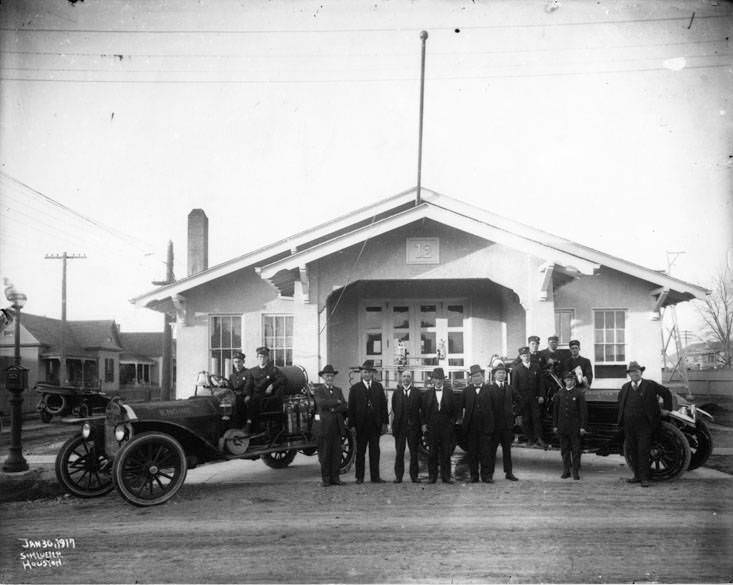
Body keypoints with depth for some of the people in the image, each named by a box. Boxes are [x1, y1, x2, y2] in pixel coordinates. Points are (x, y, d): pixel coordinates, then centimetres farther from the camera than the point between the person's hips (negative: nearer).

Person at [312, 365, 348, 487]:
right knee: (324, 453, 0)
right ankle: (325, 478, 7)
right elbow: (321, 403, -17)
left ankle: (335, 477, 9)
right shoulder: (318, 390, 3)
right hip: (324, 425, -4)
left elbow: (344, 407, 5)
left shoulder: (338, 390, 16)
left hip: (337, 425, 4)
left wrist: (333, 409, -11)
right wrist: (337, 402, -9)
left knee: (336, 453, 3)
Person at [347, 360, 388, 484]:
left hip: (375, 425, 2)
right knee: (360, 452, 5)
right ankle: (359, 477, 12)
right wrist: (352, 425, -7)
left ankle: (375, 477, 10)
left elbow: (383, 405, 8)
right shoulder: (355, 388, 2)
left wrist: (384, 422, 1)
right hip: (361, 425, -2)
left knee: (375, 451, 5)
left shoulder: (378, 387, 9)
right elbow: (351, 407, -1)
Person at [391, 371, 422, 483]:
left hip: (413, 426, 0)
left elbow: (420, 409, 3)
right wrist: (392, 425, -2)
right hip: (399, 425, 0)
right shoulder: (396, 393, 7)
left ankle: (414, 475, 13)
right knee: (399, 452, 4)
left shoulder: (417, 392, 5)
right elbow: (393, 410, 5)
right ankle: (398, 476, 10)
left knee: (414, 452, 5)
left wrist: (422, 424, -5)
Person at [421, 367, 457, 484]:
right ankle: (432, 476, 8)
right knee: (432, 452, 2)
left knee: (446, 452, 1)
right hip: (432, 427, 0)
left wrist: (452, 422, -3)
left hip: (446, 426, 0)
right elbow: (423, 410, 8)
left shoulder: (449, 392, 6)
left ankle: (446, 476, 7)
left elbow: (454, 409, 6)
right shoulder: (427, 393, 7)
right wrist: (423, 424, 0)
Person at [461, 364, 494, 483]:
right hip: (471, 426, 2)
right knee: (472, 452, 5)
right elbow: (463, 408, 9)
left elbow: (491, 408, 4)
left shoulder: (488, 389, 4)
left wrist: (490, 424, -1)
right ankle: (474, 475, 11)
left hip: (484, 425, -1)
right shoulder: (466, 391, 9)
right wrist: (465, 422, 1)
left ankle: (485, 475, 7)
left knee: (484, 451, 0)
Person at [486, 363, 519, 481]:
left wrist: (513, 409, 14)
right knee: (491, 449, -1)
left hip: (507, 424, 5)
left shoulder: (509, 388, 10)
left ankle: (508, 472, 17)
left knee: (507, 449, 10)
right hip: (494, 424, -5)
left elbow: (518, 399, 26)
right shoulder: (489, 388, -7)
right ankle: (490, 474, 3)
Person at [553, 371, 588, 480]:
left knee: (576, 450, 0)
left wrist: (582, 427, -8)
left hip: (575, 427, -3)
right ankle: (566, 471, 14)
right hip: (562, 427, 3)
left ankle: (576, 472, 5)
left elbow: (583, 411, -3)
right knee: (564, 450, 7)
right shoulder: (559, 394, 9)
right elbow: (555, 410, 10)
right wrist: (555, 426, 5)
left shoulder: (579, 394, 0)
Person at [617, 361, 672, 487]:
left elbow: (666, 393, 8)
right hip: (629, 425, 5)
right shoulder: (625, 387, 12)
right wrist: (621, 414, 23)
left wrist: (666, 409, 6)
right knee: (632, 451, 7)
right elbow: (620, 400, 31)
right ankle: (637, 476, 16)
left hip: (644, 425, -4)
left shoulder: (650, 385, -1)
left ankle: (644, 478, -4)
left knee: (643, 451, -7)